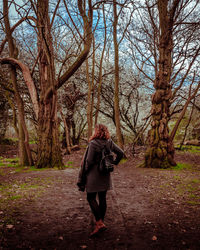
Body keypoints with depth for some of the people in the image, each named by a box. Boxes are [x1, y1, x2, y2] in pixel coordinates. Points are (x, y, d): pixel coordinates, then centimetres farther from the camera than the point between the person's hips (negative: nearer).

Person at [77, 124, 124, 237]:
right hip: (105, 175, 6)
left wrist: (83, 175, -3)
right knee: (103, 198, 13)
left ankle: (99, 223, -3)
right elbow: (121, 153, 6)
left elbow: (88, 161, -16)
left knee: (91, 198, 4)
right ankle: (101, 222, 24)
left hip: (94, 174, -6)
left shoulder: (93, 144, -17)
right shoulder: (110, 142, 0)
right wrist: (113, 163, 16)